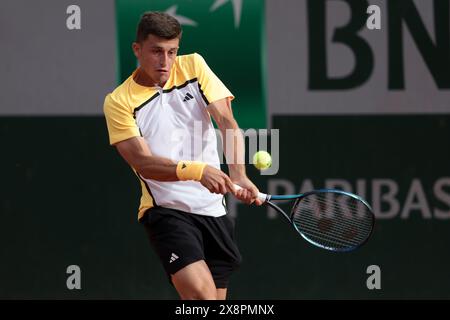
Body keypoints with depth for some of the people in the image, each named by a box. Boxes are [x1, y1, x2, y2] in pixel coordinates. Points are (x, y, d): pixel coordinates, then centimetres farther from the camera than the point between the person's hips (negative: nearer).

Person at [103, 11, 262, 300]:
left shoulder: (193, 66, 4)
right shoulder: (119, 102, -7)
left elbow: (228, 123, -5)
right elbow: (143, 162, -17)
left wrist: (239, 177, -23)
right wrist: (197, 171, -35)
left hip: (214, 208, 5)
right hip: (167, 211, -5)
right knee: (201, 293, -26)